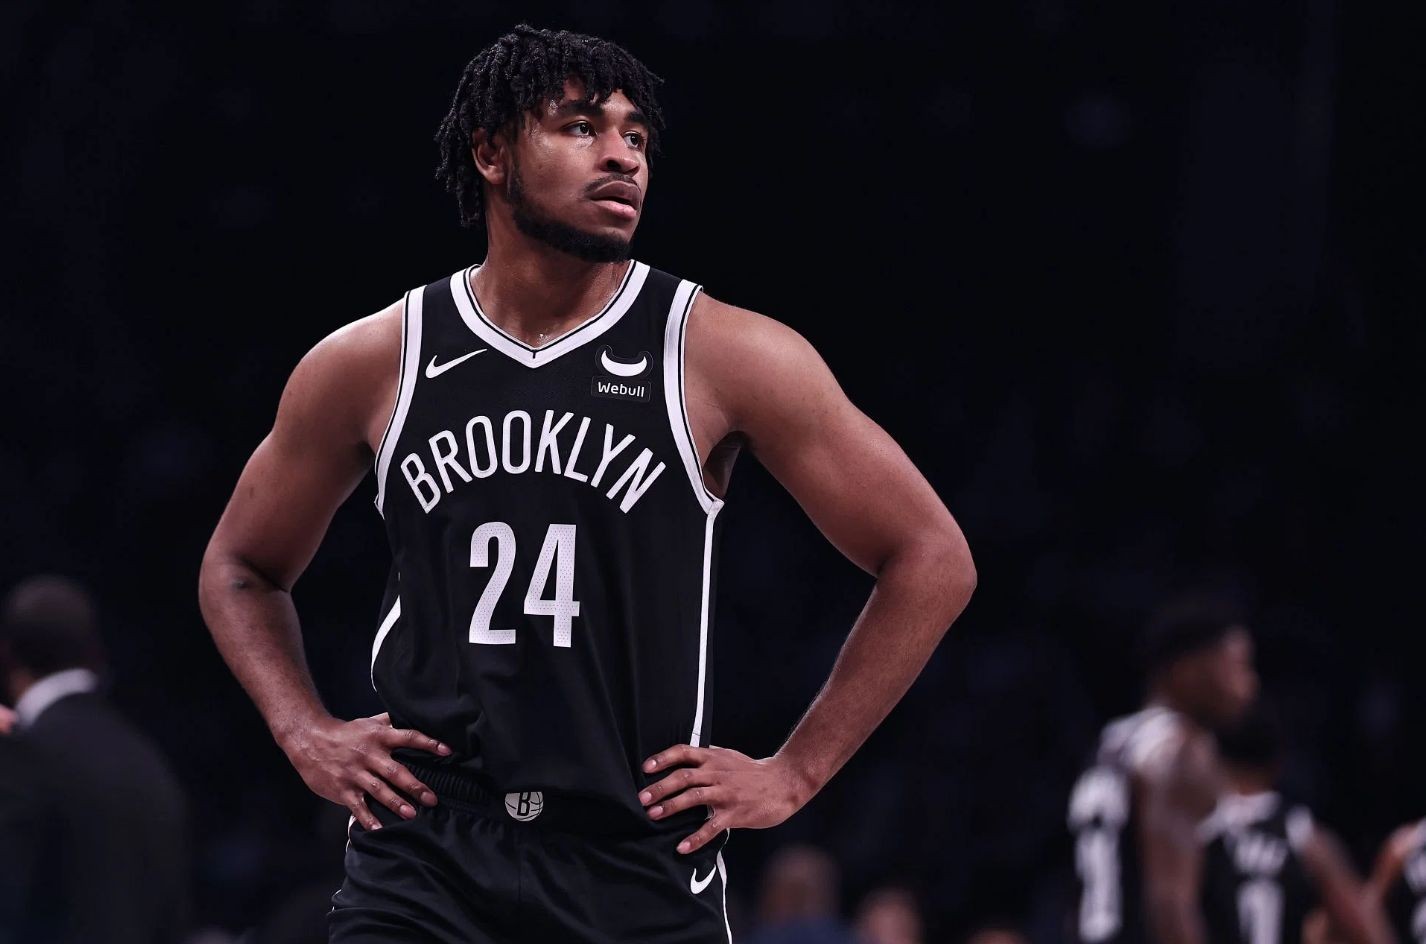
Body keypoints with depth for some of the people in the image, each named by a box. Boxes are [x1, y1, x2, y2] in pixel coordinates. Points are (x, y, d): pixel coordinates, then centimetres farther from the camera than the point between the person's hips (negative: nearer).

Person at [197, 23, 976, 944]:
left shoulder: (721, 357, -3)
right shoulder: (371, 365, 4)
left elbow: (933, 559, 1)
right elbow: (241, 568, 21)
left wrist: (793, 772, -2)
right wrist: (308, 735, 5)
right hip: (422, 868, 1)